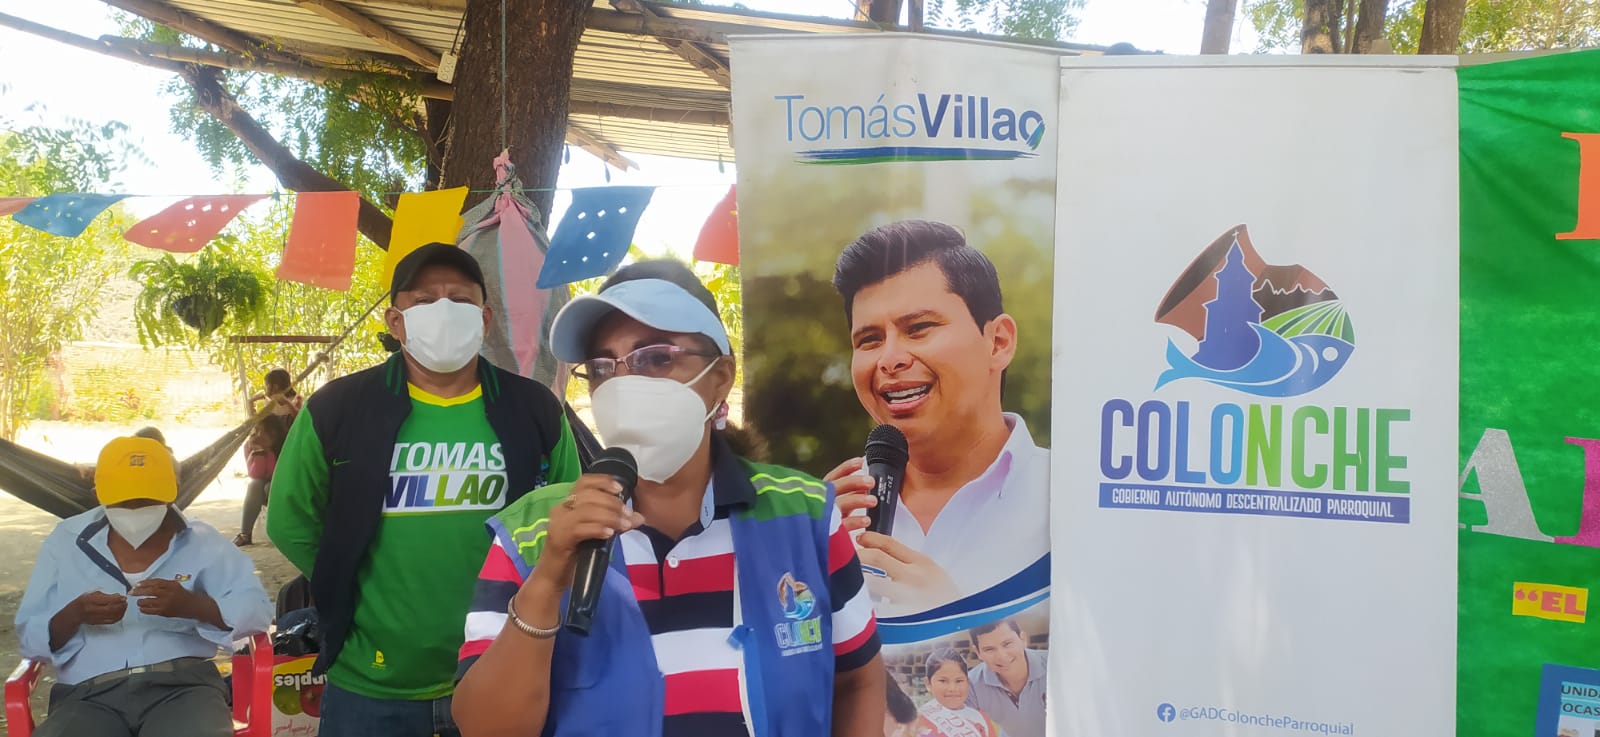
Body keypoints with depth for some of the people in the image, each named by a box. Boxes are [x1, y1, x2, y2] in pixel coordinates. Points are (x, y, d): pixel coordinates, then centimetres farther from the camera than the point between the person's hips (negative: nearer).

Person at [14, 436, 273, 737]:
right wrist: (74, 615, -8)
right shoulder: (66, 542, 16)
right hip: (89, 695, 1)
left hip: (183, 686, -1)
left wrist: (191, 605, -16)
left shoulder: (201, 542, 13)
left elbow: (257, 610, 3)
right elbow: (30, 637, 15)